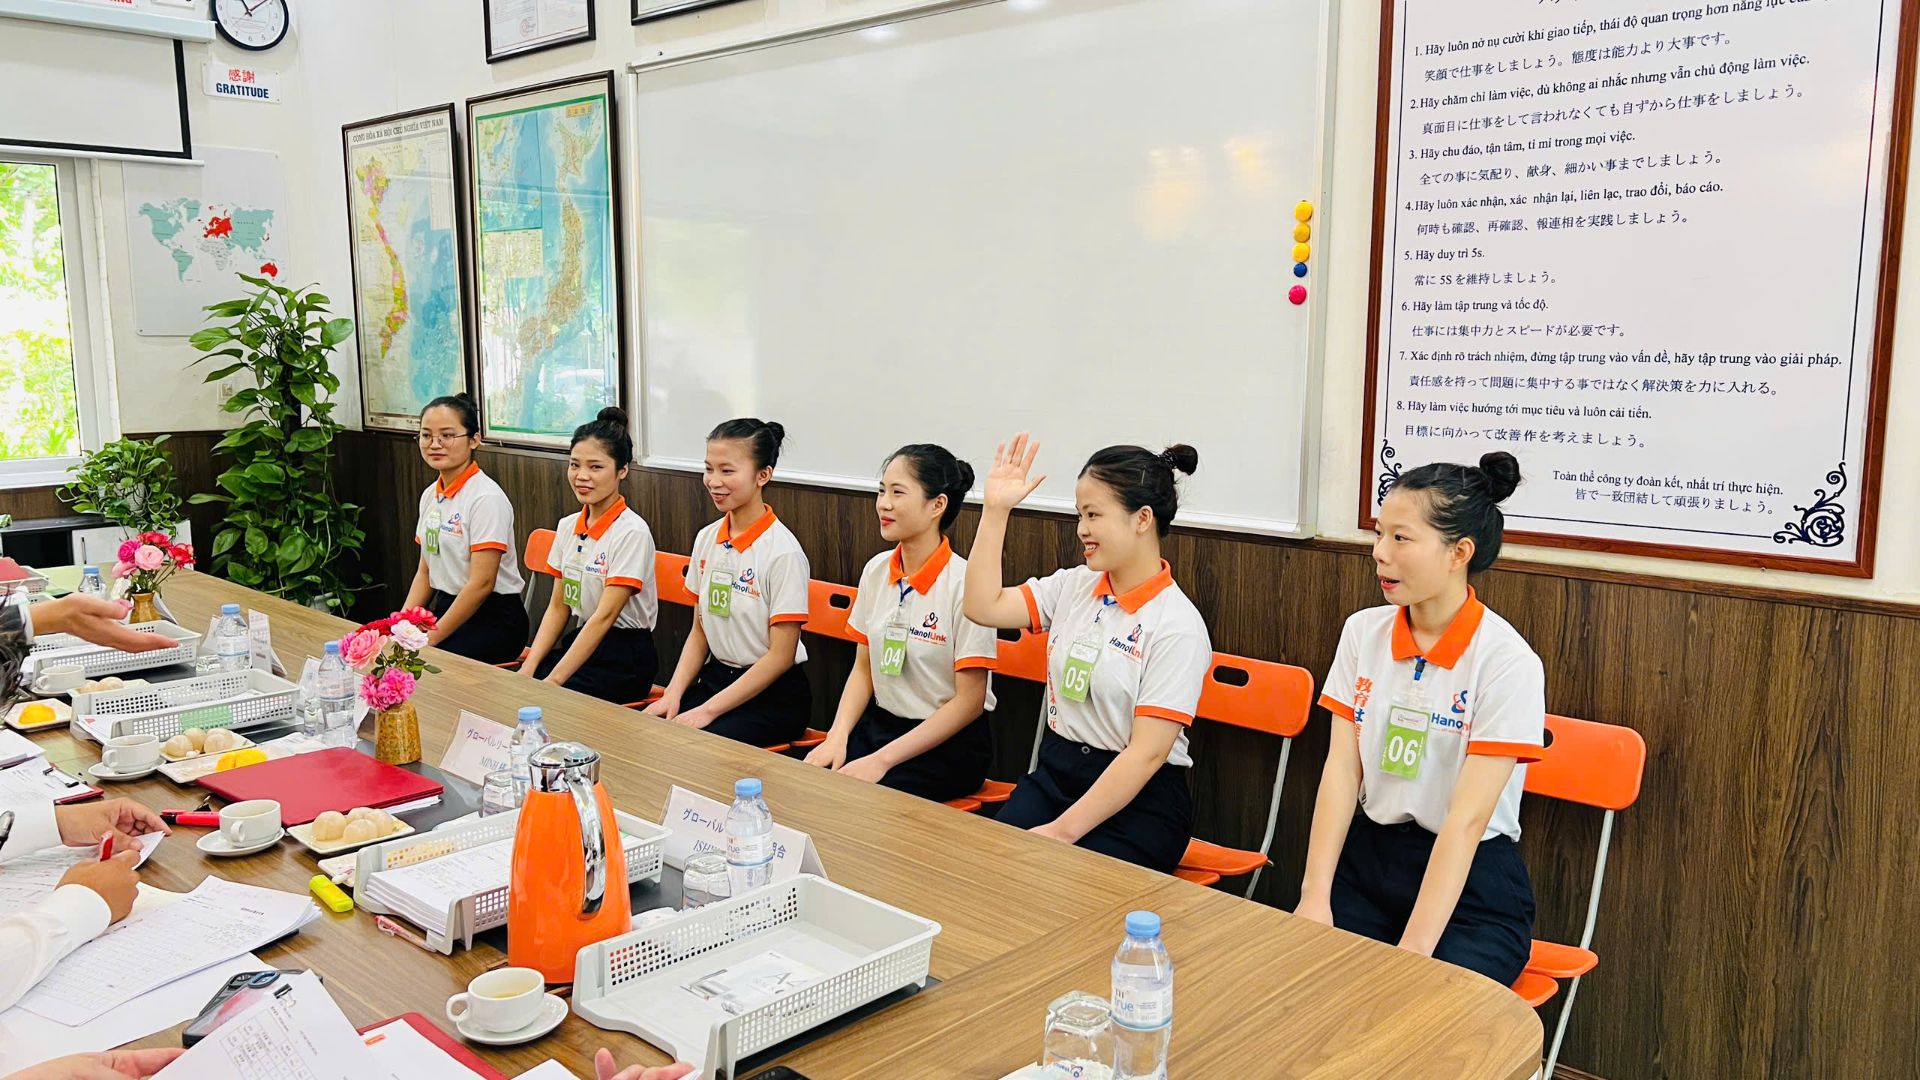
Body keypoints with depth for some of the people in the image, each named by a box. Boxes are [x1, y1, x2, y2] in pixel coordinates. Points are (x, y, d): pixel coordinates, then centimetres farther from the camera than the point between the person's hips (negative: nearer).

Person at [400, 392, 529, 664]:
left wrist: (431, 638, -16)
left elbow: (482, 583, -19)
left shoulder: (486, 497, -16)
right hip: (447, 607, 7)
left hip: (492, 619, -7)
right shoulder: (430, 496, 9)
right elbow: (425, 572, 16)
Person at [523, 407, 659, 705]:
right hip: (579, 642, 6)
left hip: (623, 658, -6)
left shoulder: (632, 532, -15)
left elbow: (604, 616, -18)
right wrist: (529, 667, -4)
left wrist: (553, 681, -20)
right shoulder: (567, 527, 8)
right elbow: (558, 607, 10)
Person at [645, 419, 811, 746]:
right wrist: (673, 694, -4)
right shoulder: (706, 539, 5)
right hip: (715, 677, 6)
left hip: (773, 695, -6)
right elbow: (699, 631, 12)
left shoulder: (783, 552, -16)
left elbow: (781, 656, -15)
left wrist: (708, 711, -16)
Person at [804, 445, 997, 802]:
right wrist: (836, 738, -8)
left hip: (949, 743, -6)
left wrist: (882, 759, -17)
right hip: (879, 724, 6)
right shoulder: (876, 570, 3)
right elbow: (863, 669, 10)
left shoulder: (964, 583, -16)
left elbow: (969, 701, -14)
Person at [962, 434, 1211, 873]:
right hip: (1054, 774, 6)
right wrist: (995, 510, -1)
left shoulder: (1177, 625, -14)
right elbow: (983, 607, 1)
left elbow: (1148, 753, -18)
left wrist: (1062, 832, -20)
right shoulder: (1073, 586, 6)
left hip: (1137, 800, -5)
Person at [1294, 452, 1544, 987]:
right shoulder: (1363, 631, 2)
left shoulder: (1507, 661, -15)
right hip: (1367, 858, 5)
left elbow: (1467, 818, -20)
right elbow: (1341, 771, -4)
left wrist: (1412, 952, -24)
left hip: (1471, 883, -4)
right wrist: (1315, 897, -14)